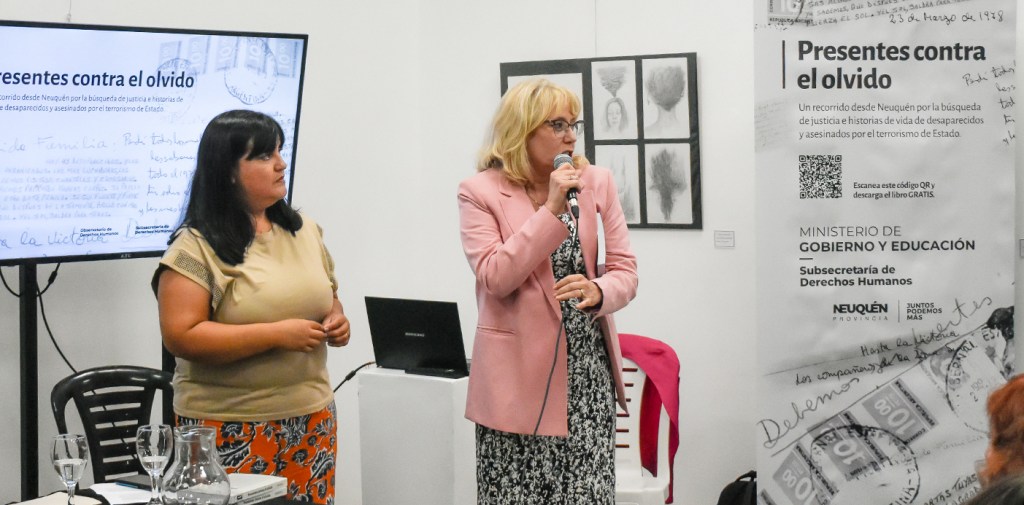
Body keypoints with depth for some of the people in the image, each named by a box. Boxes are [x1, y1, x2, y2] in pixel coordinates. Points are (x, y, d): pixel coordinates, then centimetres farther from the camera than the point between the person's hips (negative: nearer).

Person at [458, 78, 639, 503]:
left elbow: (625, 271, 4)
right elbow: (495, 279, -14)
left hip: (587, 369, 3)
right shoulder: (480, 191, -3)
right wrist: (551, 210, -16)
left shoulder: (597, 183, 6)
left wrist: (598, 292, -18)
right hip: (518, 374, -2)